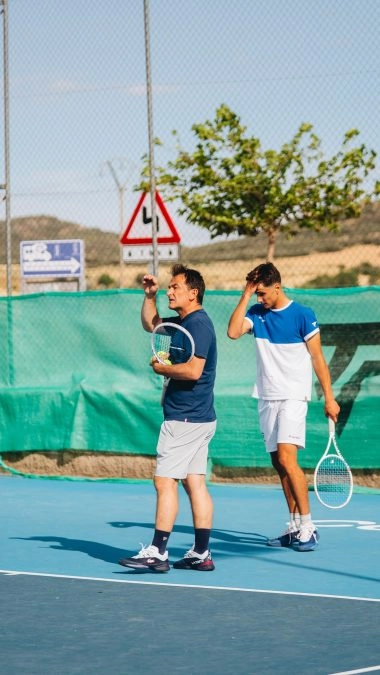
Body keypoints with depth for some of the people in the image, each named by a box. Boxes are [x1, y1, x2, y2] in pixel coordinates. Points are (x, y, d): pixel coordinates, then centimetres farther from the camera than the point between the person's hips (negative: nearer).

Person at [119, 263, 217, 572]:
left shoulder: (199, 324, -15)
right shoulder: (184, 322, 15)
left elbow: (193, 370, -26)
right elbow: (151, 323, 32)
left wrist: (162, 368, -11)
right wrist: (150, 295, 18)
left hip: (185, 419, -10)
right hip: (198, 418, 10)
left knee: (165, 481, -9)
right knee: (195, 483, 8)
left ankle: (158, 552, -9)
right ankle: (202, 554, 8)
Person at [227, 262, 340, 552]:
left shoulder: (302, 315, -6)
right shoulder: (256, 313, 7)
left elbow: (317, 357, -3)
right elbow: (233, 332, -10)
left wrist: (329, 398, -6)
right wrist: (246, 295, -9)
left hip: (293, 397, -6)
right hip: (266, 398, 6)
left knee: (287, 458, -18)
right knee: (279, 463, 6)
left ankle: (308, 527, -15)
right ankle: (295, 527, 13)